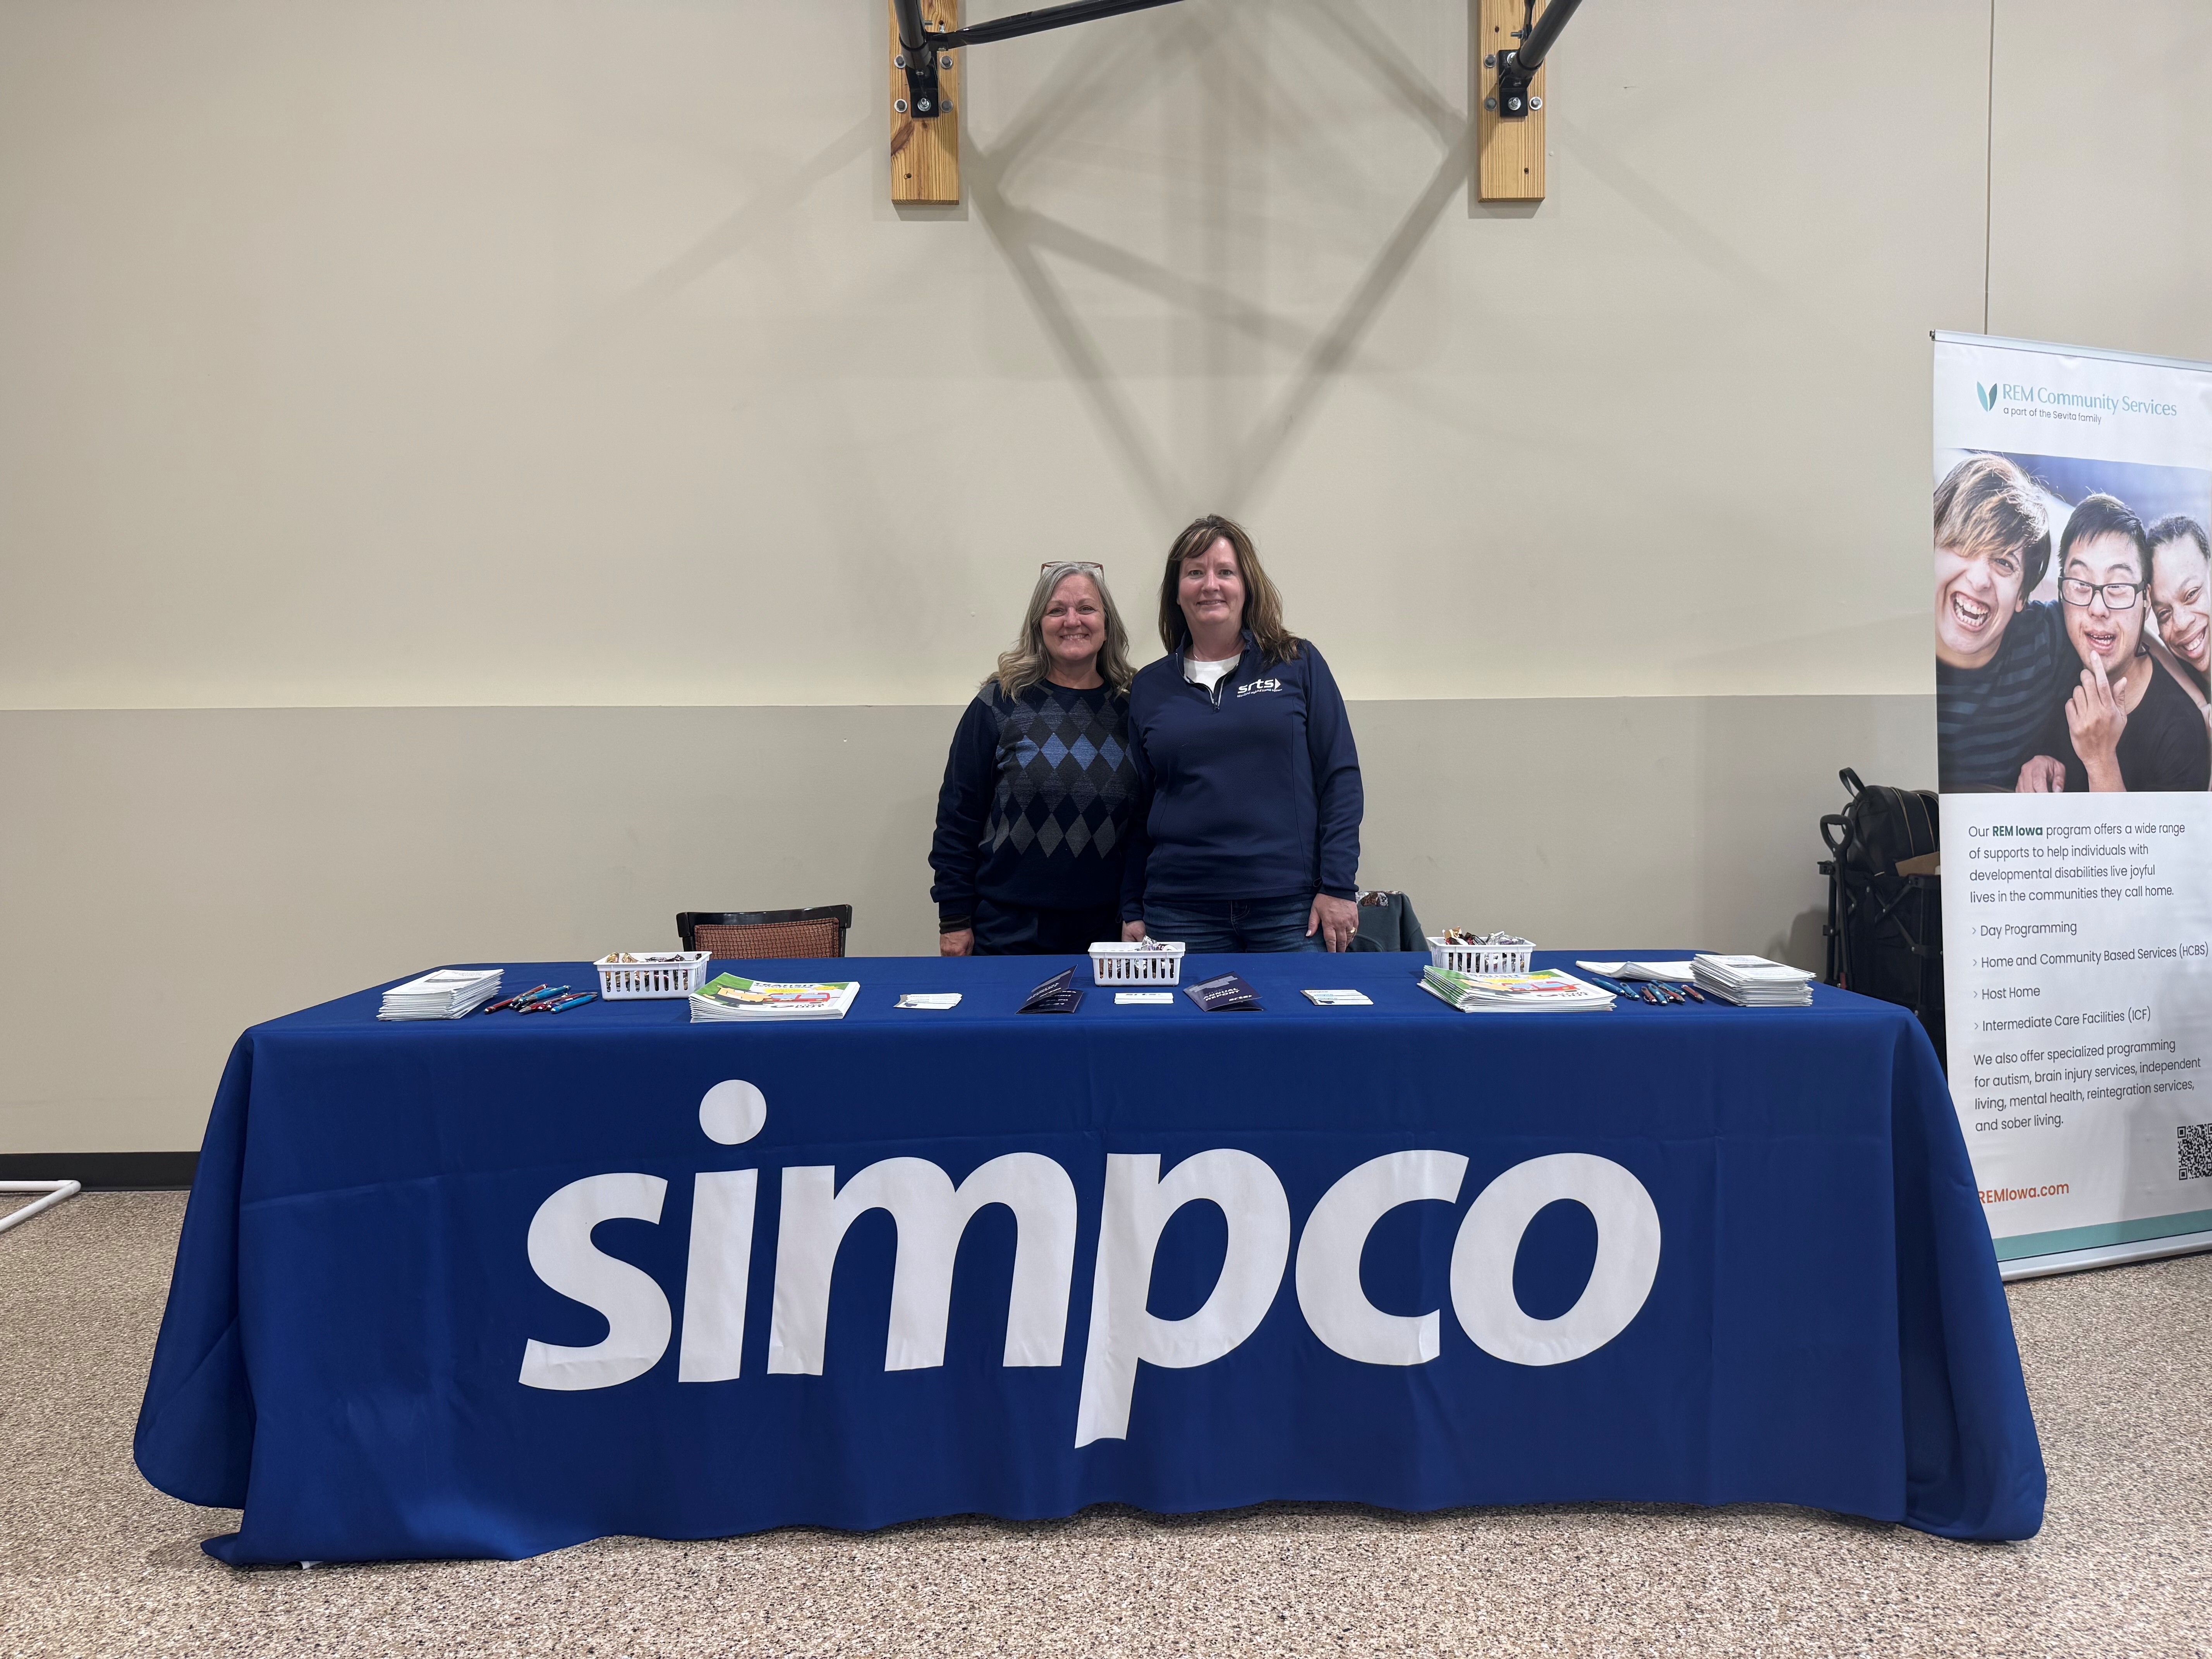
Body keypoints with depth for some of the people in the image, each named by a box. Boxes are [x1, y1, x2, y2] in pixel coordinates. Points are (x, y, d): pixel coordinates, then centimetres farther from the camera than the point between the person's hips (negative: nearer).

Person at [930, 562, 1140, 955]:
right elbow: (958, 816, -2)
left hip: (1104, 930, 2)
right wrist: (954, 919, -5)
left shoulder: (1131, 708, 4)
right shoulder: (1000, 705, -3)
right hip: (1010, 929, -2)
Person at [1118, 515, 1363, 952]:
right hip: (1181, 914, 2)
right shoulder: (1149, 687, 9)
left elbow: (1340, 778, 1)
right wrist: (1132, 910, 9)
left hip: (1290, 910, -1)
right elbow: (1137, 808, 12)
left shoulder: (1299, 665, 3)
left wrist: (1338, 887, -6)